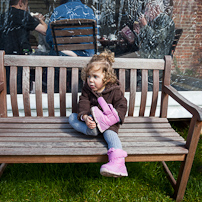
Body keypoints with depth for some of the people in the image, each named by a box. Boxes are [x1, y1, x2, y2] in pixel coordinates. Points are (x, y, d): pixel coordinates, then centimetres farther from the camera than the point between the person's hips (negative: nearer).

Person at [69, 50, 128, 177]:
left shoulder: (114, 90, -8)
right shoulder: (87, 90, -1)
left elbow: (122, 106, -10)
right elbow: (83, 105, -11)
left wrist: (115, 117, -31)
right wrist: (85, 117, -34)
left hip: (108, 121, -4)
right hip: (90, 120, 4)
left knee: (110, 133, -35)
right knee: (72, 118, -13)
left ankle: (117, 161, -56)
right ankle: (92, 130, -36)